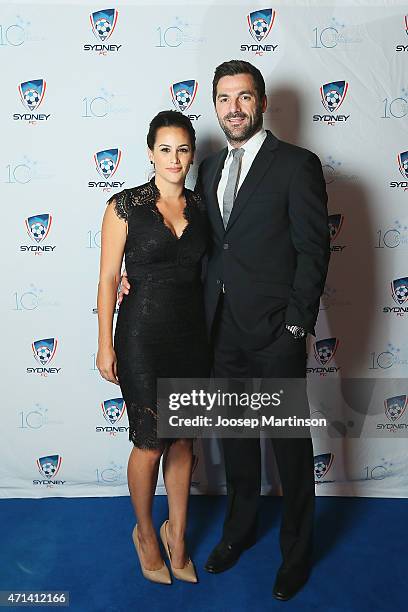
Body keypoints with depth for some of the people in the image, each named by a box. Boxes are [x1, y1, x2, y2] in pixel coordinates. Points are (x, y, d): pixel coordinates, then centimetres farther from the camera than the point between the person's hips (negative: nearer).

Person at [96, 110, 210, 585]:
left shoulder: (199, 206, 6)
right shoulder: (125, 205, -6)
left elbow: (202, 271, 12)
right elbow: (108, 278, -6)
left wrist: (210, 332, 5)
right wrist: (105, 345, -7)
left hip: (191, 334, 4)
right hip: (143, 336, -4)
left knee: (183, 440, 13)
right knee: (150, 445, 5)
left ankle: (177, 537, 34)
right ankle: (145, 532, 33)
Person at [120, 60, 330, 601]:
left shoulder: (297, 165, -7)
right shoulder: (211, 167, 12)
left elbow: (313, 251, -10)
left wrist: (296, 327, -14)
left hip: (276, 333, -5)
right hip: (223, 330, 6)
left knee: (290, 445, 9)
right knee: (235, 435, 19)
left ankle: (297, 551, 32)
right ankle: (240, 528, 42)